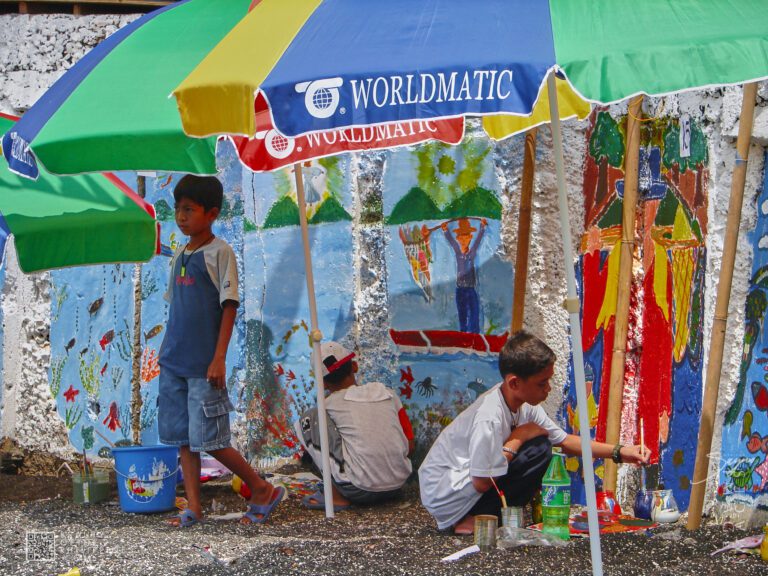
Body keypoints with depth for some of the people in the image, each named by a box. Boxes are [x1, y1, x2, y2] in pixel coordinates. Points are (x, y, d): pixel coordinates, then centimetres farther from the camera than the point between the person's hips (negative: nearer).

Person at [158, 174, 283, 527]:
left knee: (208, 439, -7)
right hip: (174, 362, 7)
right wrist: (169, 353, 17)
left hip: (203, 365, -7)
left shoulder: (219, 252, -8)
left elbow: (229, 306, -11)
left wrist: (219, 358, -17)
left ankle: (262, 490, 8)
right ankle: (193, 507, 12)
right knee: (183, 437, 7)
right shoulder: (179, 256, 13)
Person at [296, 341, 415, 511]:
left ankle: (337, 496, 1)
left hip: (359, 492, -5)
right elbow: (410, 447, 11)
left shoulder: (331, 404, 2)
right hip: (397, 487, 5)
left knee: (308, 419, 5)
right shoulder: (388, 394, 9)